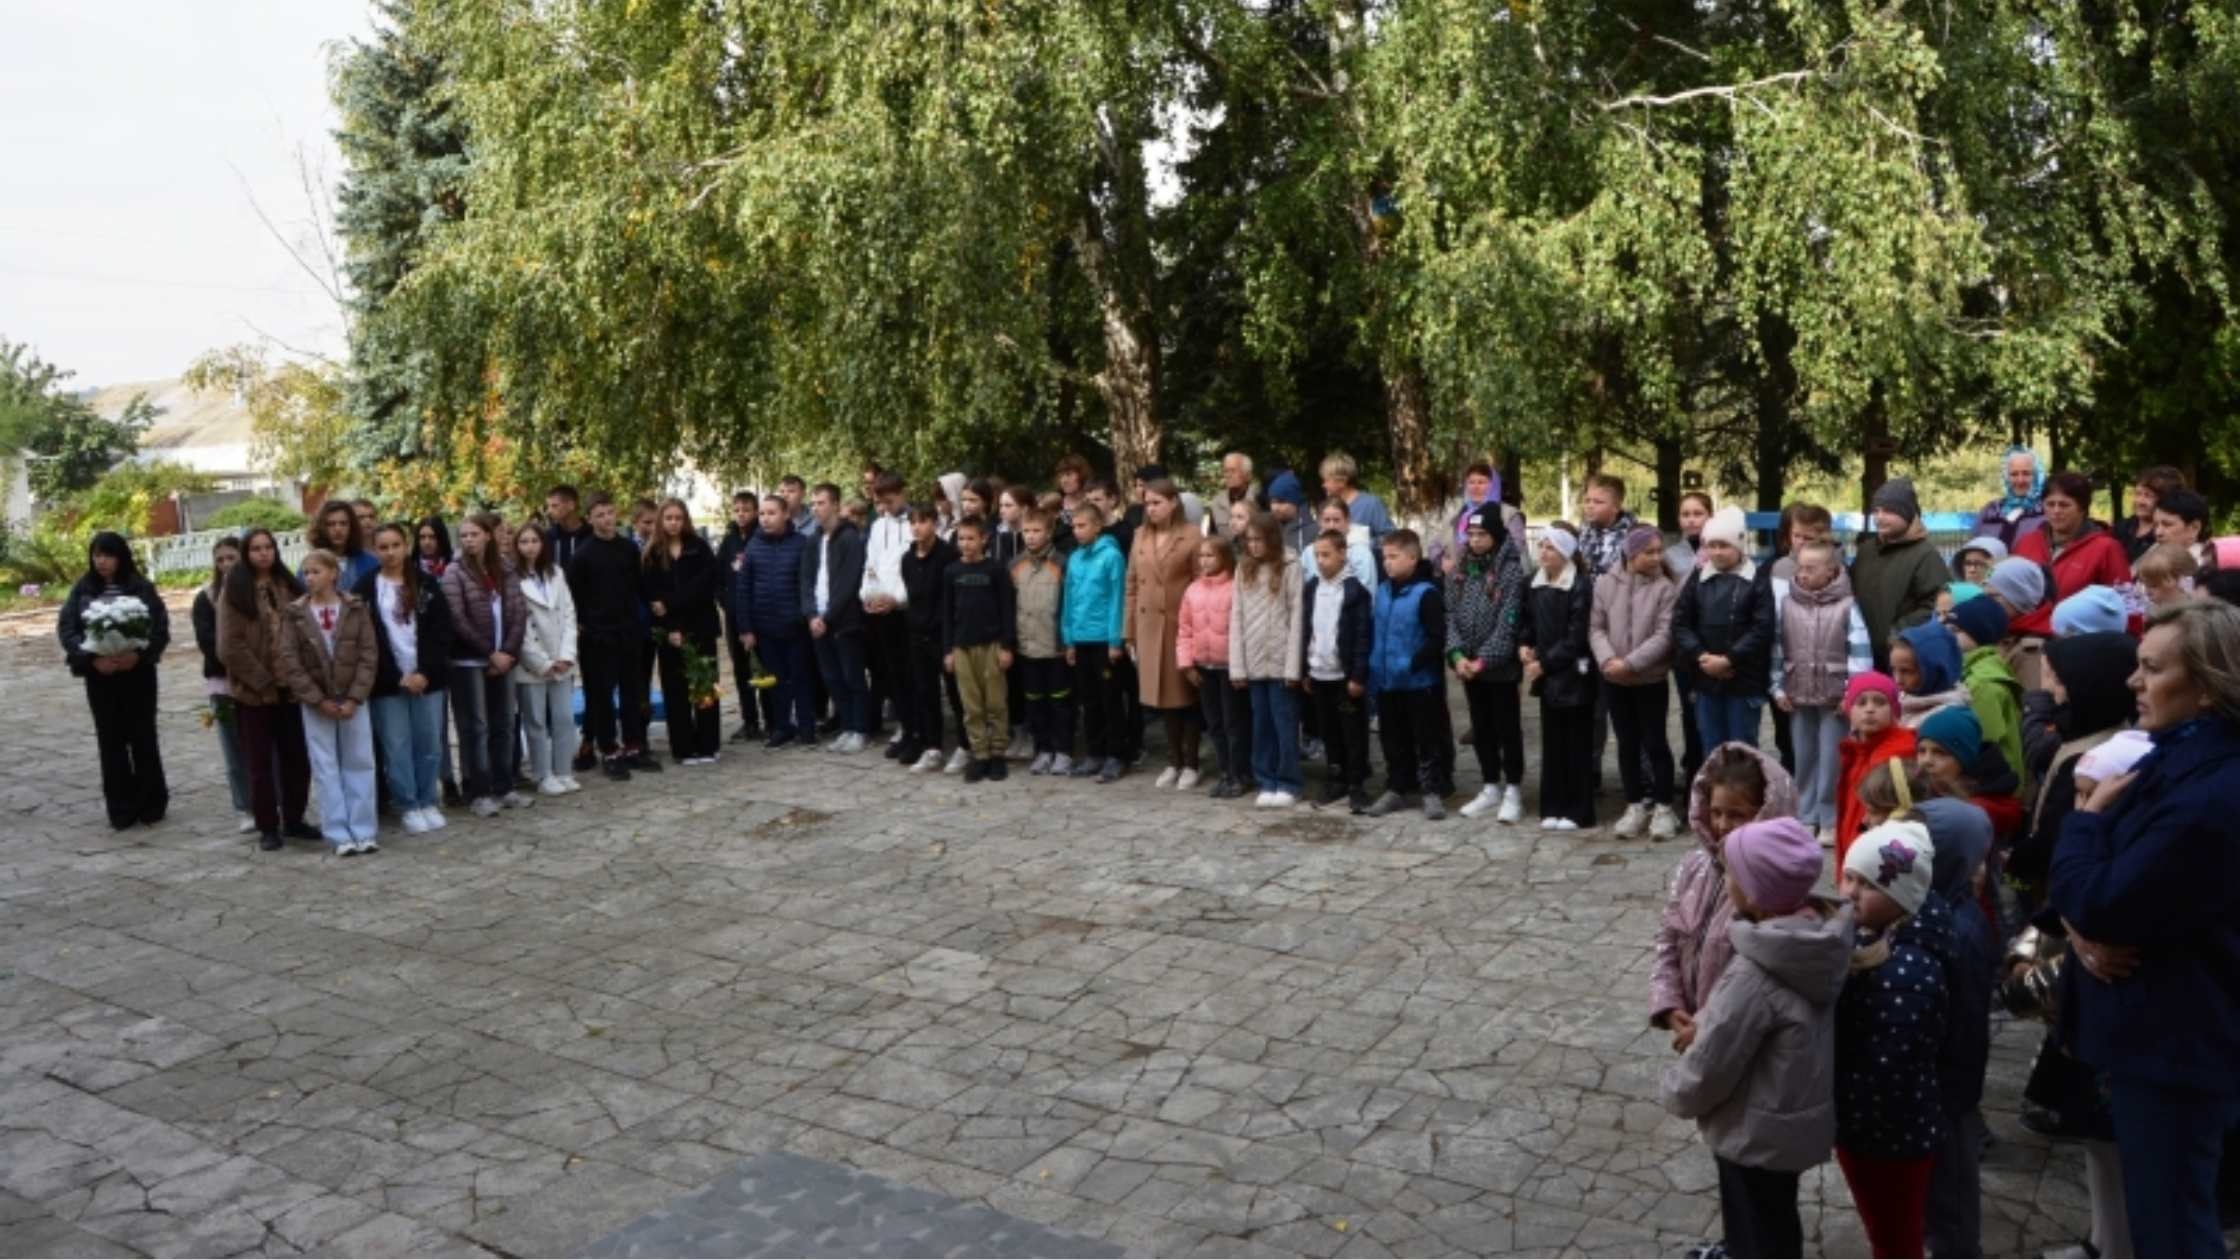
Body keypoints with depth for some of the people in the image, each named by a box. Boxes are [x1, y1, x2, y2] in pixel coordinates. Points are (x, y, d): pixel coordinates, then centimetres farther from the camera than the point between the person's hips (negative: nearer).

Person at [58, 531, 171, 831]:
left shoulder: (142, 587, 0)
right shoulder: (82, 590, 4)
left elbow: (162, 625, -4)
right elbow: (66, 628, -1)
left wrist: (140, 654, -20)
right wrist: (91, 659, -15)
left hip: (138, 673, -1)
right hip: (100, 676, 1)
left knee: (143, 738, 4)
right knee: (111, 742, 5)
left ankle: (151, 804, 14)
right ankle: (121, 809, 11)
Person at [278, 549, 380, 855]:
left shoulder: (355, 609, -1)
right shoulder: (294, 614, -1)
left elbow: (368, 654, -4)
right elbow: (289, 661, -5)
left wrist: (354, 698, -12)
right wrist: (318, 700, -11)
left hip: (353, 699, 0)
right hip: (315, 703, 0)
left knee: (359, 763, 4)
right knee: (326, 768, 2)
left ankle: (364, 831, 10)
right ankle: (339, 835, 6)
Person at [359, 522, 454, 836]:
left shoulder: (426, 585, 7)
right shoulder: (365, 590, 2)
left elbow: (441, 632, 2)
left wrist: (426, 672, -10)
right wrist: (397, 677, -10)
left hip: (426, 678, 1)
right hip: (388, 682, -1)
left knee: (429, 744, 4)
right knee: (397, 747, 1)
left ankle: (428, 802, 17)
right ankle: (409, 807, 10)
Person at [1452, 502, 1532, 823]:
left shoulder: (1512, 570, -11)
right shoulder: (1461, 570, 7)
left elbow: (1509, 622, -16)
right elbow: (1450, 615, 3)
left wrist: (1485, 660, -19)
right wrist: (1457, 654, -10)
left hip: (1501, 666, -6)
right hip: (1467, 666, 6)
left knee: (1507, 728, 4)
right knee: (1481, 729, 14)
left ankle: (1513, 791, 14)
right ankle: (1490, 788, 25)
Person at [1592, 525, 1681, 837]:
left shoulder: (1667, 587, -8)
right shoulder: (1605, 583, -1)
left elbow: (1664, 635, -14)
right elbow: (1596, 628, 0)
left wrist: (1629, 663, -21)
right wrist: (1607, 660, -17)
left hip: (1651, 678, -3)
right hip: (1614, 680, 3)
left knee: (1655, 743, 4)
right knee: (1627, 743, 12)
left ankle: (1663, 808, 16)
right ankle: (1635, 806, 23)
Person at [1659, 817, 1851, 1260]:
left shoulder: (1755, 975, -34)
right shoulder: (1819, 936, -9)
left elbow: (1707, 1070, -24)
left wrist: (1671, 1091, -6)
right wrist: (1706, 1024, 3)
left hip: (1757, 1132, -8)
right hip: (1796, 1118, 8)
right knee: (1774, 1224, 28)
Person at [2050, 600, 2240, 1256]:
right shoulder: (2178, 760, 6)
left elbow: (2099, 907, -25)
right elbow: (2099, 884, 10)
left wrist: (2089, 816, -10)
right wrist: (2078, 926, -11)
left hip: (2177, 1041, -10)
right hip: (2158, 1026, 10)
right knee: (2162, 1207, 25)